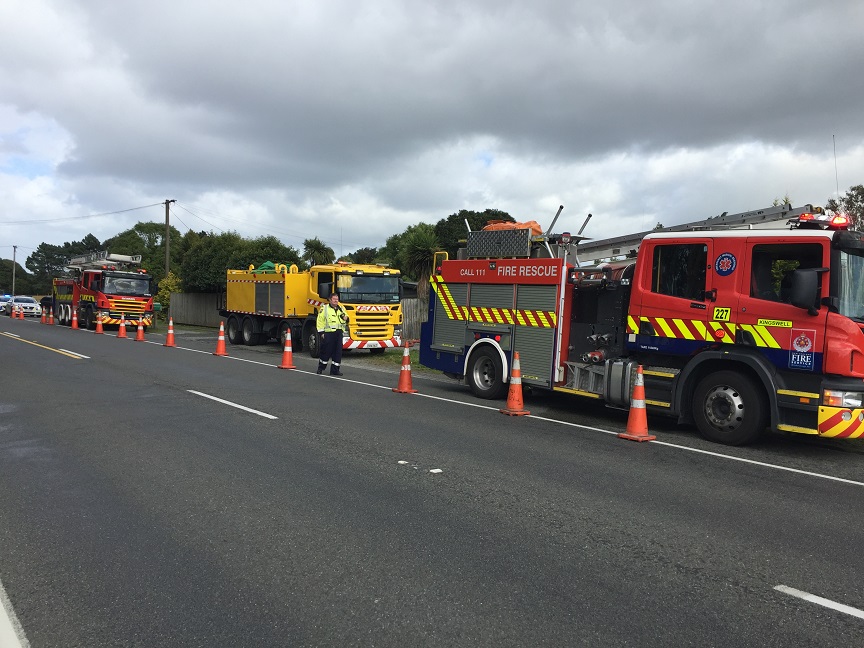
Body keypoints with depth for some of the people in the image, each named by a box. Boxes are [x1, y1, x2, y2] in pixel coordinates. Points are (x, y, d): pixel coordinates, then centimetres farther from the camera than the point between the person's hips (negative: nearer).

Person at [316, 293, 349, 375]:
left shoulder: (341, 308, 17)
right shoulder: (324, 308, 1)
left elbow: (346, 317, 28)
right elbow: (320, 321, -2)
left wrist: (346, 318, 3)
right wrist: (321, 332, -8)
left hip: (339, 333, 5)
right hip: (328, 332, -5)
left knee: (338, 352, 2)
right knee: (326, 351, -1)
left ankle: (335, 370, 8)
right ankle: (320, 368, 16)